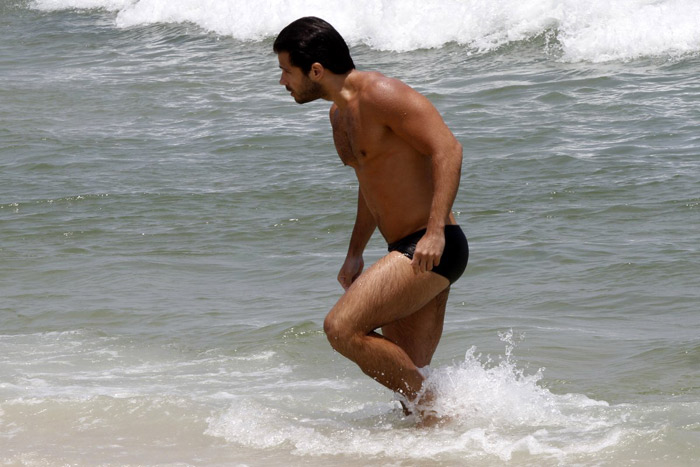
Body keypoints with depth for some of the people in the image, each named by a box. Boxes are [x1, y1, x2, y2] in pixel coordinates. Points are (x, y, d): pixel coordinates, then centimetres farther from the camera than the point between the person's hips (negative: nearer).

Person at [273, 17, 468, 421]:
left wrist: (436, 230, -29)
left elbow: (448, 148, -21)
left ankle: (437, 415, -11)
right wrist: (355, 254, 27)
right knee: (404, 375, 7)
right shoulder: (341, 114, 16)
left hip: (433, 249, -10)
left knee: (342, 329, -18)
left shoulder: (380, 95, -14)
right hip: (407, 252, 10)